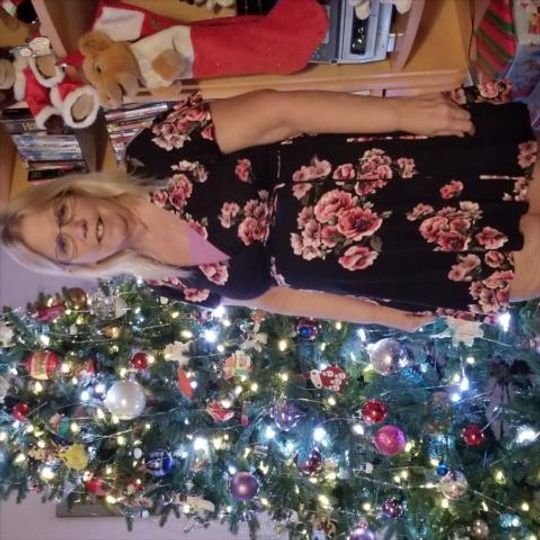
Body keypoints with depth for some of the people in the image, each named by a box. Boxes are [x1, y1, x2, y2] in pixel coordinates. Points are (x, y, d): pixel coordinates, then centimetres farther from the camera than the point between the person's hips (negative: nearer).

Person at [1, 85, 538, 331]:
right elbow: (278, 296, 4)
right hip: (363, 263, 0)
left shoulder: (156, 154, -8)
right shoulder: (172, 283, 1)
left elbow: (276, 112, -14)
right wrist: (393, 317, 1)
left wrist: (397, 111, -21)